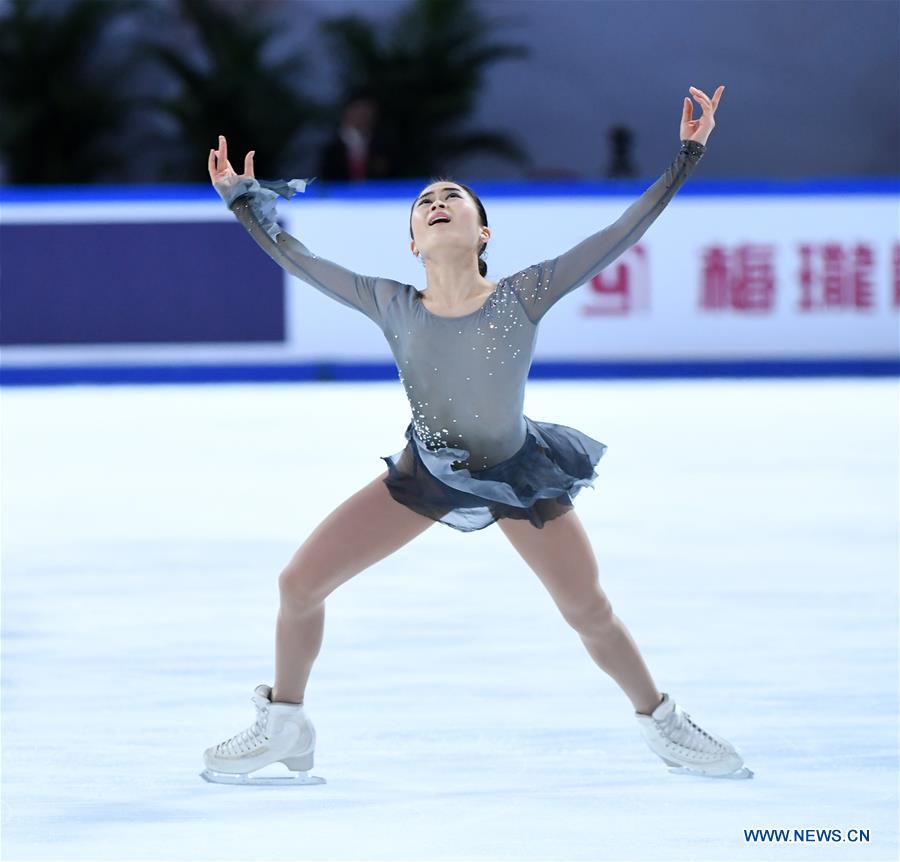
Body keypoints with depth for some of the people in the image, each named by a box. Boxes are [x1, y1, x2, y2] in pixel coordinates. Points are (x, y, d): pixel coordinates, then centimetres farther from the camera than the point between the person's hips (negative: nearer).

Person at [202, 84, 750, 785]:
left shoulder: (524, 297, -22)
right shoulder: (393, 306, -17)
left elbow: (622, 235, -23)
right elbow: (297, 259, -6)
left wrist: (687, 158, -26)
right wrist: (243, 199, -8)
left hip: (520, 474, -2)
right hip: (426, 472, 2)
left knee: (591, 614, 4)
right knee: (299, 583, -5)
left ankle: (662, 722, 31)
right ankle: (284, 726, 17)